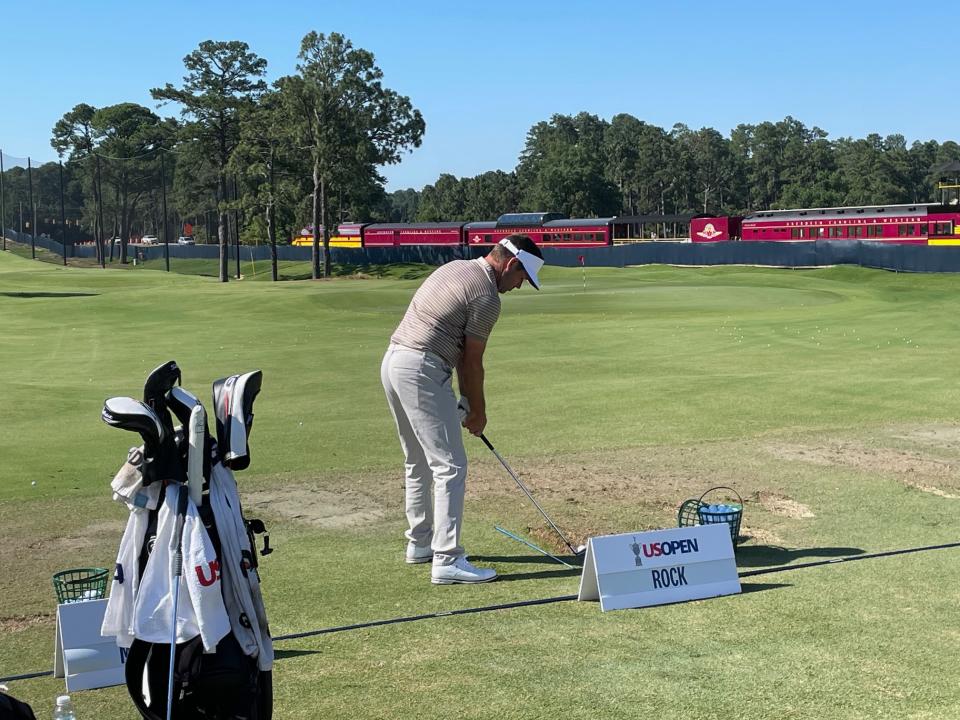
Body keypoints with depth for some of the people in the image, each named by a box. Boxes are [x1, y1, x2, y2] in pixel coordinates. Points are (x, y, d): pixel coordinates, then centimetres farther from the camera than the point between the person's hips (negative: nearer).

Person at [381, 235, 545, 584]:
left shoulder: (456, 268, 17)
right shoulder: (487, 297, -12)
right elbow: (472, 363, -5)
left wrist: (465, 401, 17)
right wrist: (478, 412, 9)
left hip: (393, 362, 10)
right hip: (422, 372, -10)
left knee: (419, 463, 21)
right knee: (450, 466, -7)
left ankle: (420, 543, 32)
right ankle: (447, 560, -8)